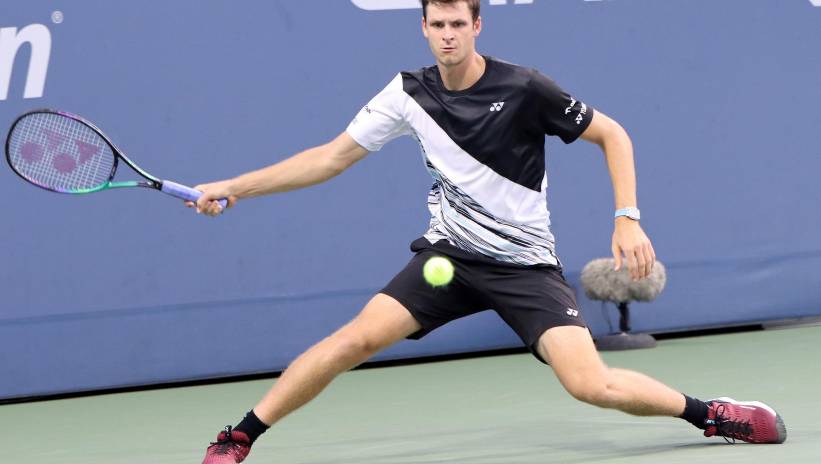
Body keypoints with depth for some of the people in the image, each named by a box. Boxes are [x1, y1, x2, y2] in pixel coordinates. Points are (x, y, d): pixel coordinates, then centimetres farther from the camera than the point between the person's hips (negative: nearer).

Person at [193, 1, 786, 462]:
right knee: (356, 339, -16)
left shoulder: (524, 89, -15)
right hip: (449, 254, 3)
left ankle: (710, 415, 2)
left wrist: (628, 220, -15)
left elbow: (611, 134, -5)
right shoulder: (409, 94, -4)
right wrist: (235, 187, -1)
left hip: (526, 265, -3)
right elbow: (332, 157, 4)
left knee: (592, 385, -20)